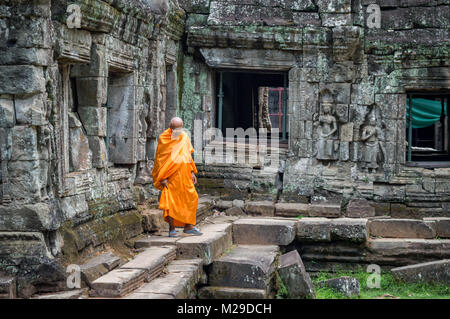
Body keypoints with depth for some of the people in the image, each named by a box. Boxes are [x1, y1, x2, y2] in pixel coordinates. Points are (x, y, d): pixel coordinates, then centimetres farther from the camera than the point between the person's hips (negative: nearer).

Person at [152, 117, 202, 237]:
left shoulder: (185, 137, 8)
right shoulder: (163, 139, -7)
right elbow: (160, 159, -7)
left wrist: (192, 172, 10)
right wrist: (163, 177, -13)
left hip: (184, 175, 5)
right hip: (171, 175, -5)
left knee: (191, 198, 3)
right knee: (170, 201, -4)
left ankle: (188, 226, 14)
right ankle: (172, 229, 3)